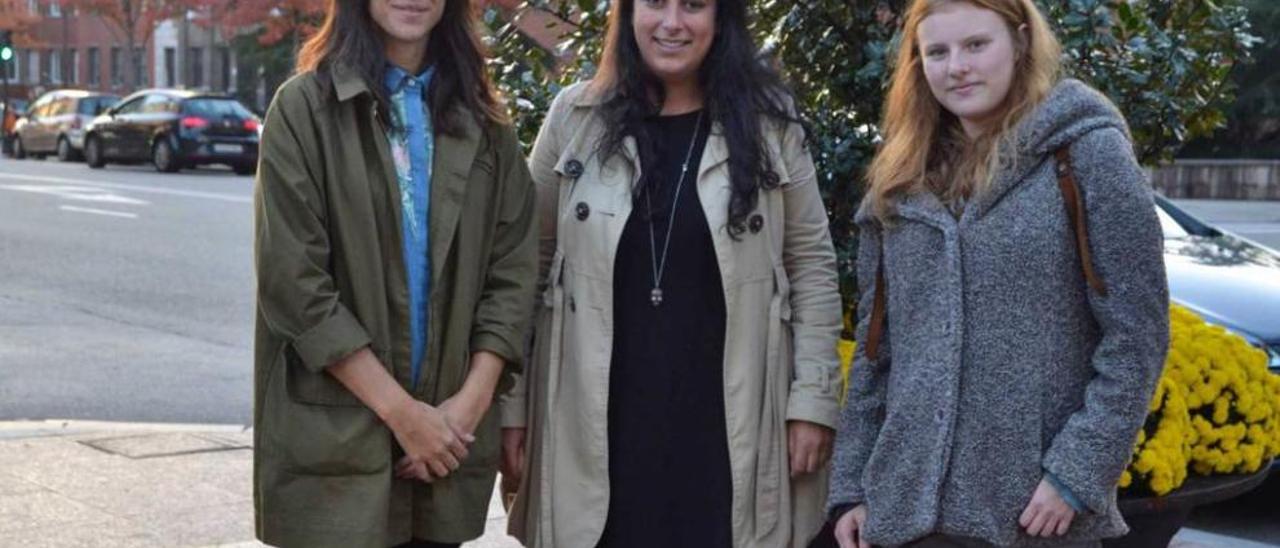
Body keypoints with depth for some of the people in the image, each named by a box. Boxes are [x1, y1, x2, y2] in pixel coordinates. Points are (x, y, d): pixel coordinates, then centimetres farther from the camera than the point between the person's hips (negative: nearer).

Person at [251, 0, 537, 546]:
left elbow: (513, 270, 5)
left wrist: (472, 401, -8)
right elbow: (293, 282, -10)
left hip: (448, 437, 3)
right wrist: (399, 410, -12)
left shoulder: (480, 119, 9)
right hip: (335, 440, -3)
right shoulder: (304, 106, -4)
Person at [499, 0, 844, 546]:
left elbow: (811, 265, 4)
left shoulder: (769, 122, 2)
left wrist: (813, 400, -2)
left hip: (730, 429, 0)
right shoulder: (574, 117, 3)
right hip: (599, 428, 1)